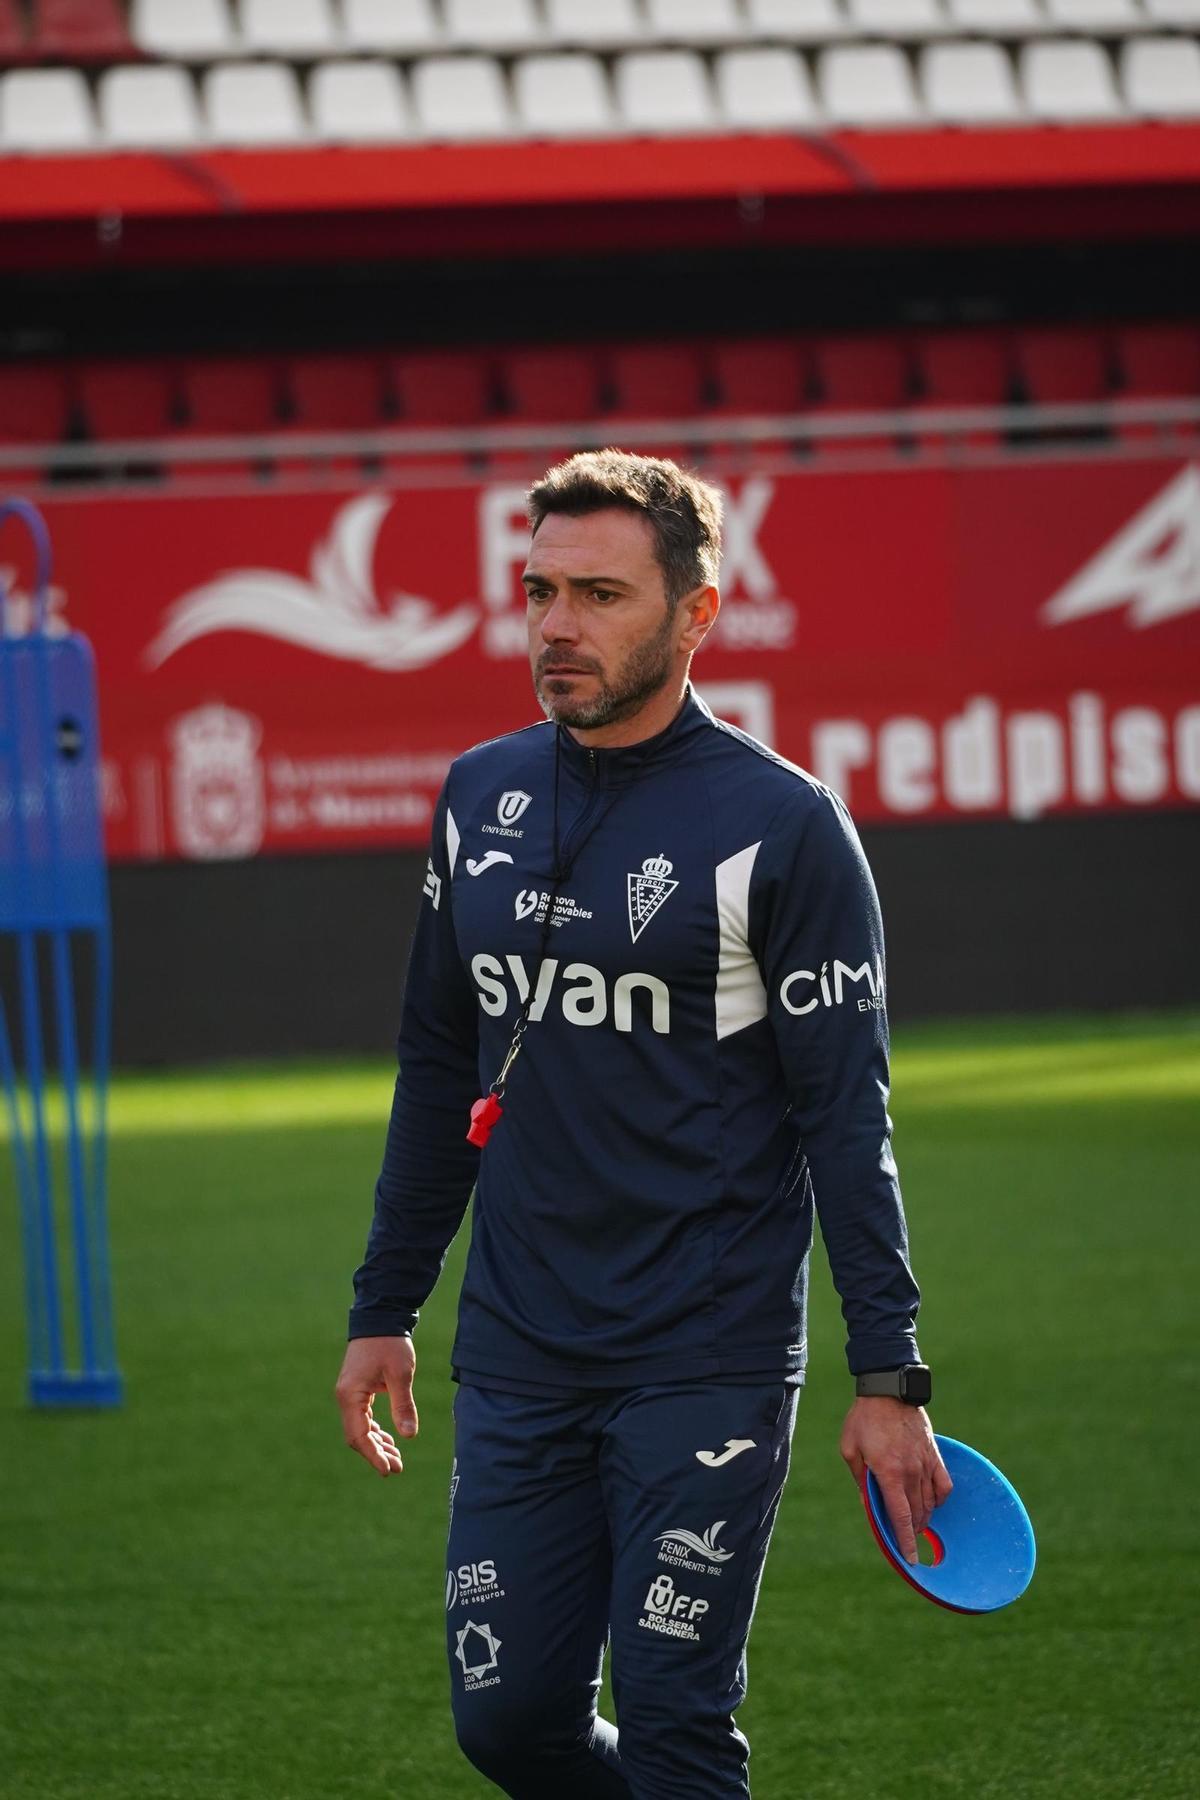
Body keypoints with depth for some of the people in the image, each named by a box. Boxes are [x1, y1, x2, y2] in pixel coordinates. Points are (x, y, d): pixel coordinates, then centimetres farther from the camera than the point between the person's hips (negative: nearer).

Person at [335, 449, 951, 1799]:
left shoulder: (778, 824, -8)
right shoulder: (480, 798, 8)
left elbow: (845, 1114, -8)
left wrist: (887, 1377, -12)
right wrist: (384, 1310, 16)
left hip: (708, 1368, -5)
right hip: (516, 1358, 5)